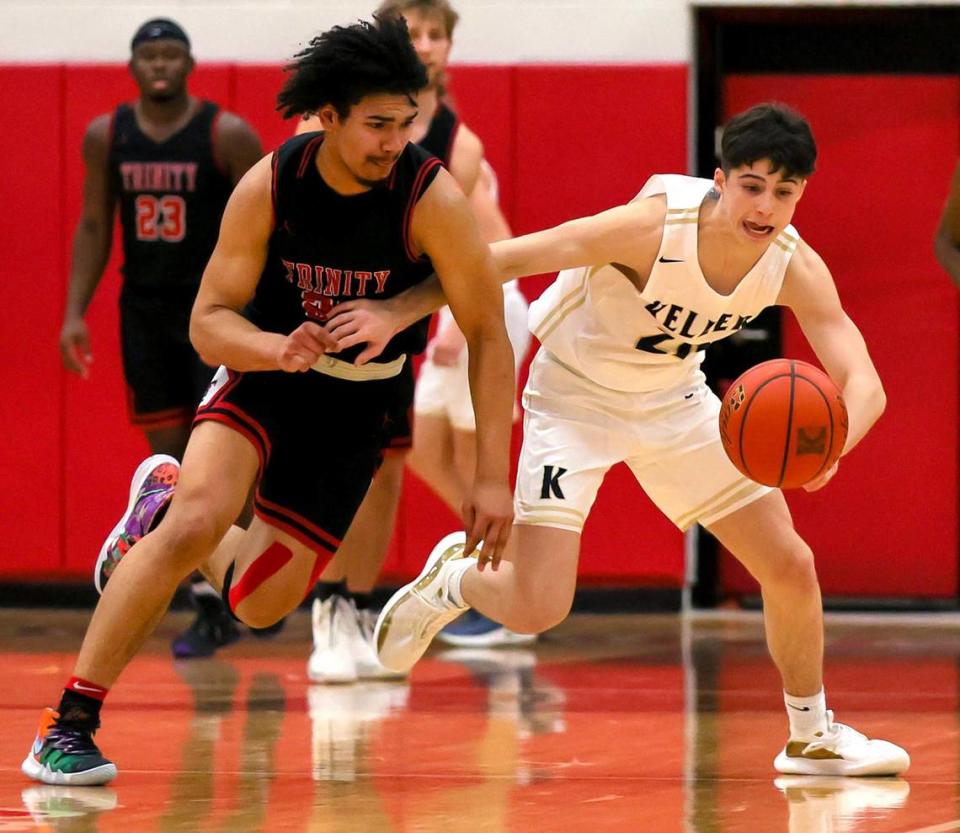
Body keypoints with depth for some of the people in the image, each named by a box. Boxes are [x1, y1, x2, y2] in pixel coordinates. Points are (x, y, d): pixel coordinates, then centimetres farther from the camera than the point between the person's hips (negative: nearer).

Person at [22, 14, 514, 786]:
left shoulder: (432, 198, -23)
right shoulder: (270, 186, -18)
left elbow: (488, 335, -17)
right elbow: (208, 322, -12)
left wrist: (492, 477, -20)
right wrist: (277, 349, -35)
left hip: (358, 403, 1)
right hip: (265, 371, -1)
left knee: (261, 603, 0)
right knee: (199, 519, -28)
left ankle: (164, 505, 33)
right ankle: (68, 724, -21)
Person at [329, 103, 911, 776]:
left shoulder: (796, 267, -18)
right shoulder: (654, 226, -33)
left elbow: (864, 384, -23)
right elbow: (500, 261, -28)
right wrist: (395, 315, -30)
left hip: (674, 402, 5)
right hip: (574, 399, -5)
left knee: (792, 568, 2)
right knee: (535, 608, -16)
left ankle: (813, 737, 24)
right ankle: (453, 579, 20)